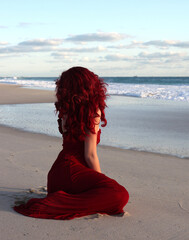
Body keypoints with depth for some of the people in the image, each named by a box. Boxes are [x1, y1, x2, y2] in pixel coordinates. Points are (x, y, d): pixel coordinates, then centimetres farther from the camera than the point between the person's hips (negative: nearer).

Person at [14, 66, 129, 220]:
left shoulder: (65, 109, 10)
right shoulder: (92, 112, -11)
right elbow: (90, 155, -9)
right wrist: (100, 180, -1)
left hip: (57, 172, 9)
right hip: (72, 171, -9)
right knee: (120, 196, -23)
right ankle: (63, 203, -22)